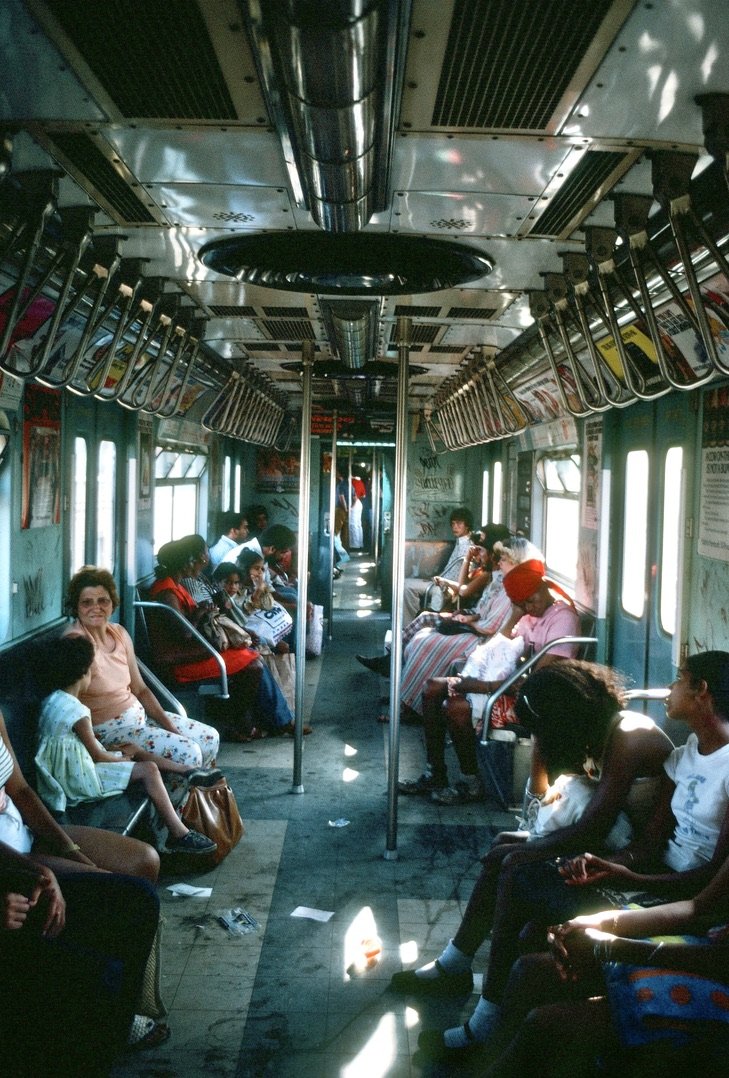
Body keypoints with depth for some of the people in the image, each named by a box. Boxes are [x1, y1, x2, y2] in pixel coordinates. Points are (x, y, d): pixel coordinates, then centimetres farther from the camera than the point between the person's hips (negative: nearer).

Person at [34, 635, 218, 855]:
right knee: (148, 769, -14)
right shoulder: (76, 711, -23)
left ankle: (189, 772, 23)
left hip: (70, 773, 10)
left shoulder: (53, 700, 6)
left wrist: (118, 751, 14)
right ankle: (179, 835, -15)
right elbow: (97, 756, -14)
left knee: (133, 749, 18)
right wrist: (123, 758, 4)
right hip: (81, 779, -10)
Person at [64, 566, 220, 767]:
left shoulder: (119, 633, 6)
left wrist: (169, 726, 1)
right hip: (109, 729, -8)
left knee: (210, 737, 7)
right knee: (188, 752, -19)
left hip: (139, 715, 8)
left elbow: (140, 689, 11)